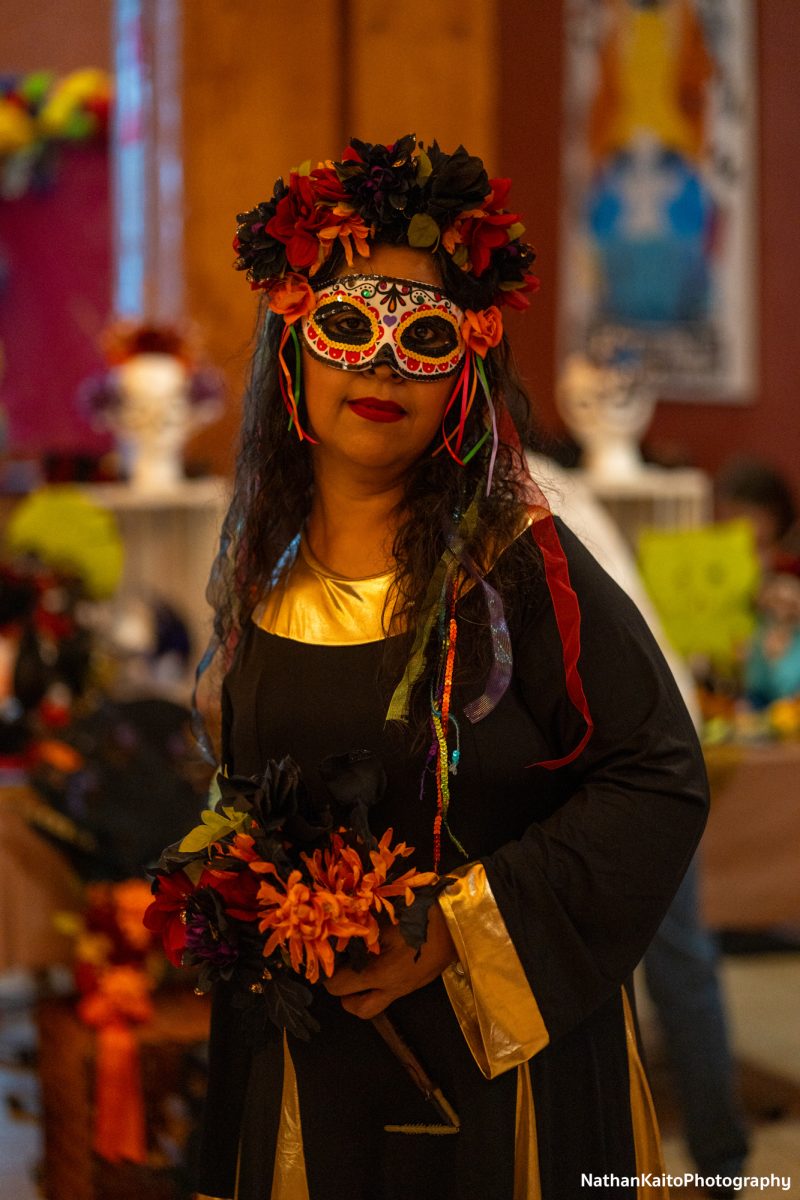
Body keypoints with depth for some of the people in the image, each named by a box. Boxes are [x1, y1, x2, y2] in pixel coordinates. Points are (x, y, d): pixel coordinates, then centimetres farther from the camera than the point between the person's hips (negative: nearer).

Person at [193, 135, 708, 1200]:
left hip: (499, 1052, -4)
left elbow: (661, 783, -16)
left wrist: (461, 929, -20)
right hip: (306, 1052, 5)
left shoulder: (519, 562, -15)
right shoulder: (261, 572, 2)